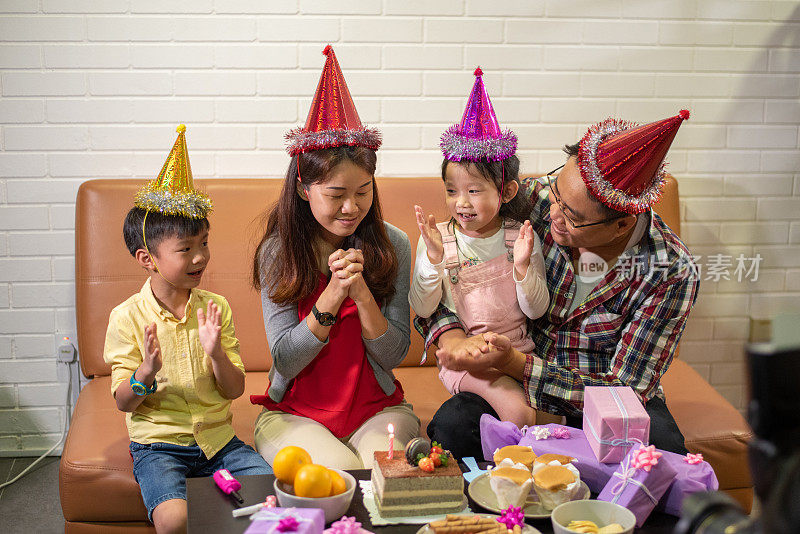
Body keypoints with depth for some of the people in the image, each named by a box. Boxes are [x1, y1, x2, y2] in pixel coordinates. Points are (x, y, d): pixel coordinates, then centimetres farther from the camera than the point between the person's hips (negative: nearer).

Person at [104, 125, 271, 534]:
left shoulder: (215, 308, 2)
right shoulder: (128, 317, -6)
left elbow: (235, 390, 2)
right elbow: (123, 402, -4)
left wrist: (216, 354, -18)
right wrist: (145, 373, -24)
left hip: (217, 438, 3)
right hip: (158, 444, -3)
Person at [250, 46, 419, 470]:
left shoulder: (392, 245, -4)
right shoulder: (278, 253, -7)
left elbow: (393, 355, -5)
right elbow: (284, 360, -10)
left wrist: (362, 292, -22)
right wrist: (334, 294, -23)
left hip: (377, 407, 1)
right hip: (293, 412, -1)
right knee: (341, 472, -27)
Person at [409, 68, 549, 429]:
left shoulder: (521, 237, 1)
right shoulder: (437, 239, -2)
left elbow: (536, 310, -1)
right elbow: (422, 309, -8)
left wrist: (523, 266, -18)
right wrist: (434, 258, -21)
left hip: (517, 352, 3)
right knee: (517, 409, -24)